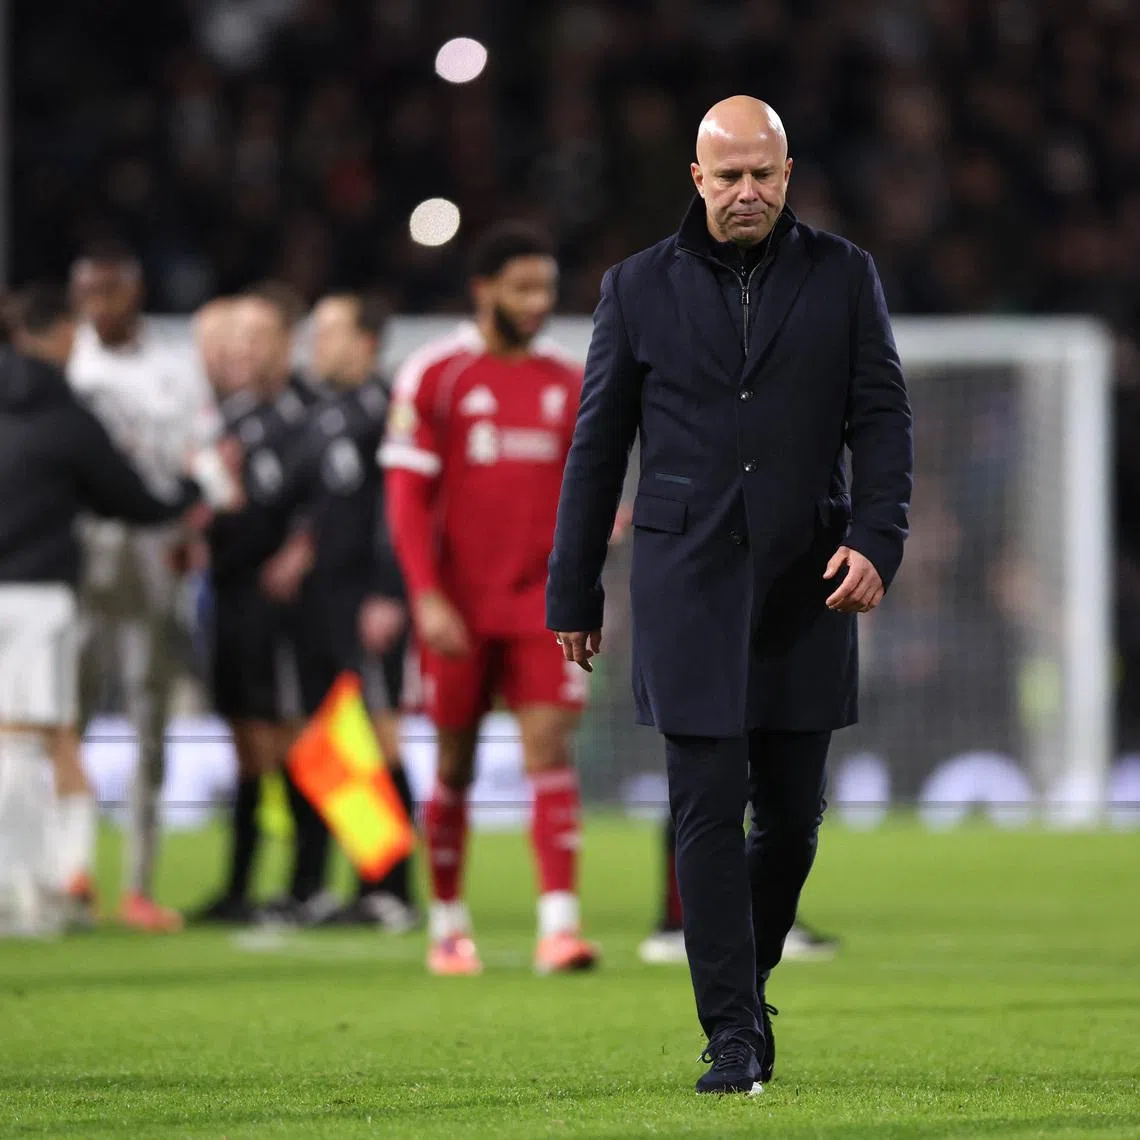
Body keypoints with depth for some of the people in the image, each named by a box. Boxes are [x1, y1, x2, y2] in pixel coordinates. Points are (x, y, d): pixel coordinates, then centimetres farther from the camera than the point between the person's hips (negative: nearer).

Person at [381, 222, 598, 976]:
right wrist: (427, 596, -13)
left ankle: (559, 923, -17)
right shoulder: (435, 376, -3)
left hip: (541, 600, 2)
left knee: (551, 746, -11)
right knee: (455, 761, 6)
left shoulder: (566, 383, 9)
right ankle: (449, 926, 20)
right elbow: (407, 496, -5)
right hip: (459, 604, -2)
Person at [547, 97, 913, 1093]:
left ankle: (744, 983, 28)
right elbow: (597, 444, 9)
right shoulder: (641, 288, 5)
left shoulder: (844, 278, 6)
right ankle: (734, 1038, -5)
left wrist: (876, 541, -14)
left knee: (792, 813, 5)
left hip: (808, 587, 1)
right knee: (709, 812, -7)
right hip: (688, 587, -1)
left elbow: (883, 418, 2)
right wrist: (574, 594, 9)